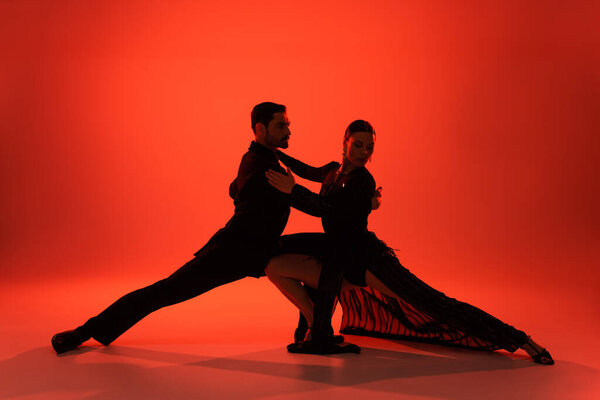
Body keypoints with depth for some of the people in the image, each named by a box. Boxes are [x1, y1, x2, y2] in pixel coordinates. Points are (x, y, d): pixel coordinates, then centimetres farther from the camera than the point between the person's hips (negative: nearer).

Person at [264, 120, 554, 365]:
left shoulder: (362, 181, -12)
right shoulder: (334, 171, 10)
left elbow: (324, 208, -24)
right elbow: (307, 171, 34)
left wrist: (292, 190, -24)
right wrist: (278, 155, 35)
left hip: (365, 258, -7)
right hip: (337, 260, 7)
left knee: (431, 303, -16)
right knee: (274, 264, 3)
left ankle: (519, 340, -10)